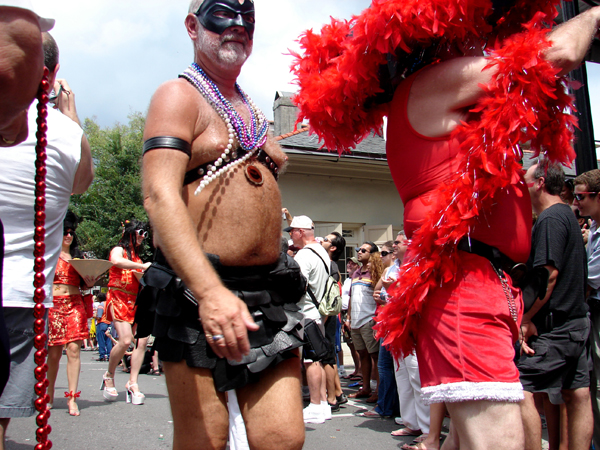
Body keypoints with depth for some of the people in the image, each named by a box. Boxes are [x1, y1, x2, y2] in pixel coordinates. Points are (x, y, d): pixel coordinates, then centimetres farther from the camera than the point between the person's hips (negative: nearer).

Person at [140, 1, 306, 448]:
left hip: (271, 294, 6)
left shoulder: (254, 113, 22)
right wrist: (210, 291, -28)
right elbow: (160, 196, -17)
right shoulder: (179, 95, -2)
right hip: (198, 293, -6)